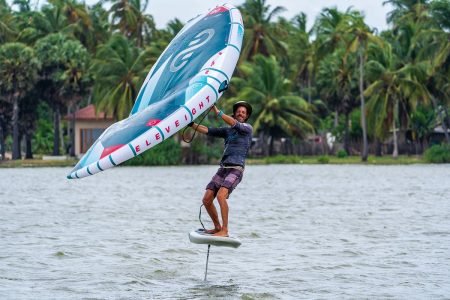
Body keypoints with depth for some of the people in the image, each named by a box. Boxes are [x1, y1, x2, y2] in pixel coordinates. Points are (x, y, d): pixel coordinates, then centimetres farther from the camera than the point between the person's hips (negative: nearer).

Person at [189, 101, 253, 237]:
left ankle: (224, 230, -20)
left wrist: (216, 110, -18)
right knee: (207, 199, 0)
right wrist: (192, 124, 4)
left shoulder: (248, 128, 3)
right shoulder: (227, 131, 20)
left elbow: (233, 123, -15)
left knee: (221, 196, -26)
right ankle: (217, 227, 16)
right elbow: (208, 131, 16)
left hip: (236, 169, -7)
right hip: (223, 169, 7)